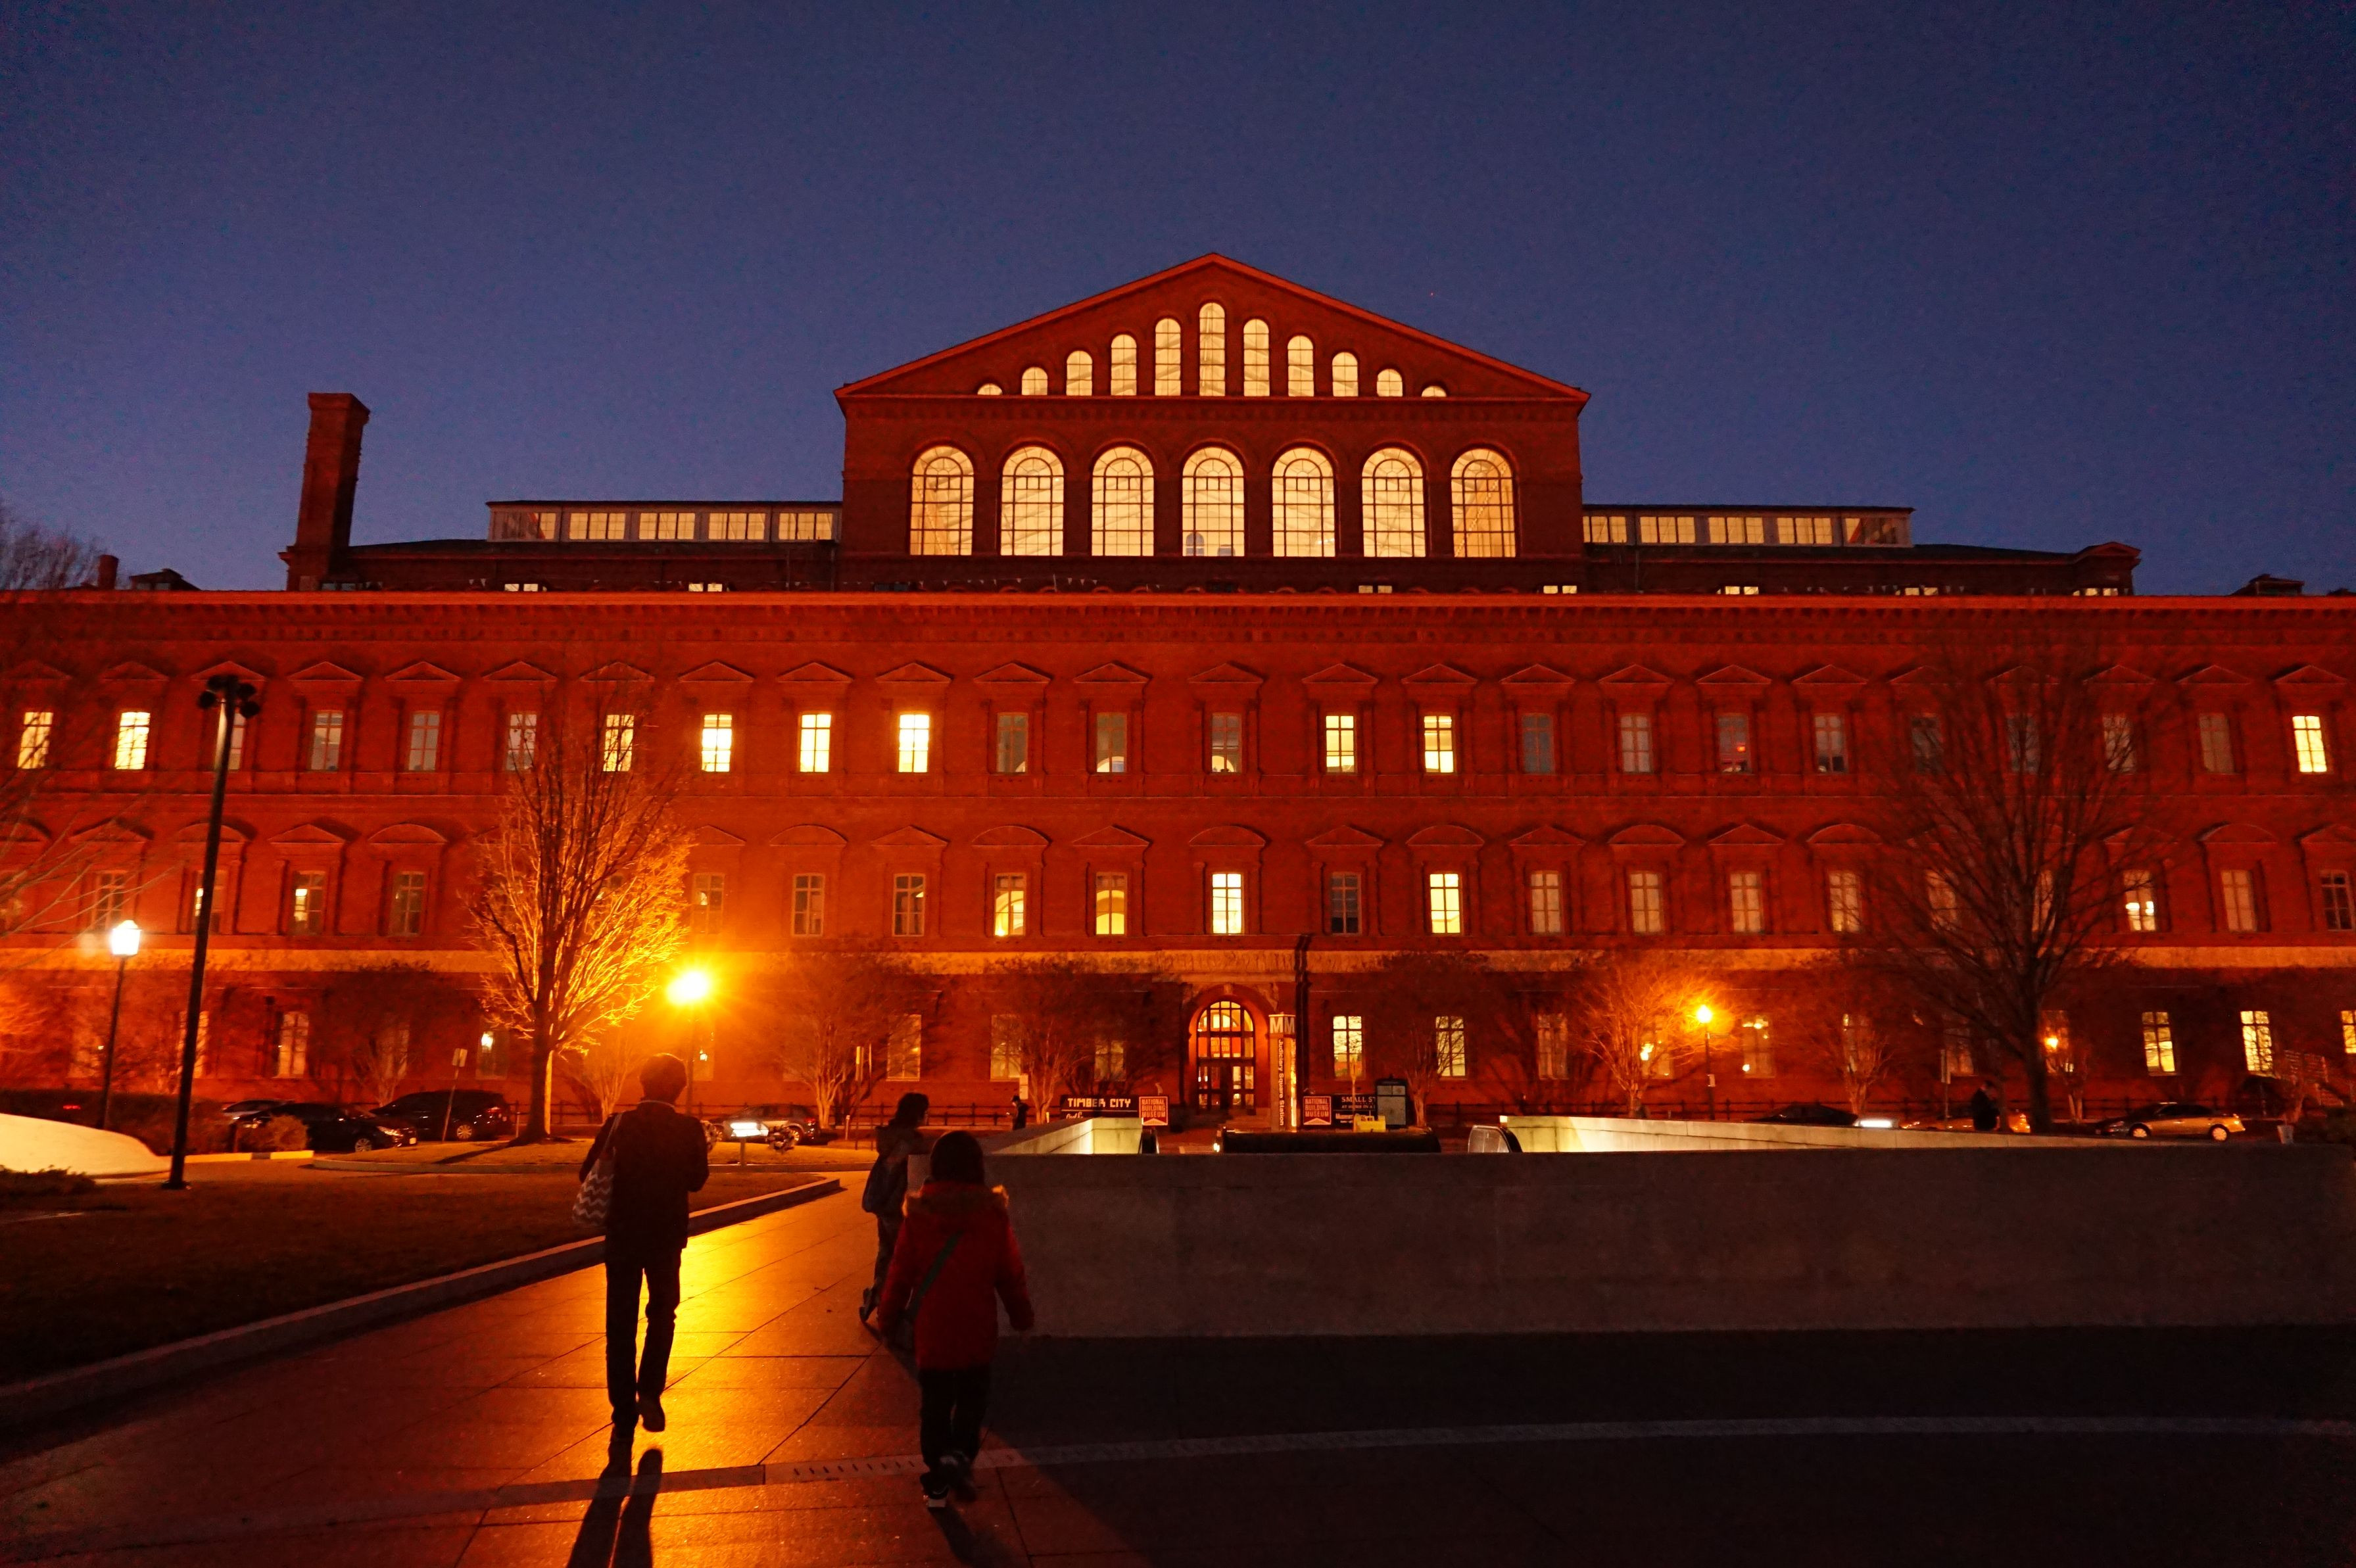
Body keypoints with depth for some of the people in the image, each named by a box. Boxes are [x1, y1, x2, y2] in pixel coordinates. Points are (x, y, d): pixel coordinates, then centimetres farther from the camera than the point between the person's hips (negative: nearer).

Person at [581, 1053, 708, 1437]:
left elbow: (589, 1174, -5)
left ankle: (625, 1414, 11)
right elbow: (697, 1179, -4)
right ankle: (649, 1391, 5)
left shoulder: (618, 1125, -8)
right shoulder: (688, 1129, -11)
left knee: (621, 1323, 10)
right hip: (666, 1235, 0)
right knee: (662, 1312, 20)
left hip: (622, 1234, 0)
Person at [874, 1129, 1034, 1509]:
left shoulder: (919, 1216, -10)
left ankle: (938, 1484, 17)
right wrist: (1022, 1317, 13)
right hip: (977, 1332, 0)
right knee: (972, 1399, 18)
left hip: (932, 1331, 0)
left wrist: (887, 1321, 10)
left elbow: (901, 1275, -4)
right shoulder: (993, 1215, -9)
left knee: (935, 1405, 13)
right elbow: (1011, 1275, -1)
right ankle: (960, 1452, -5)